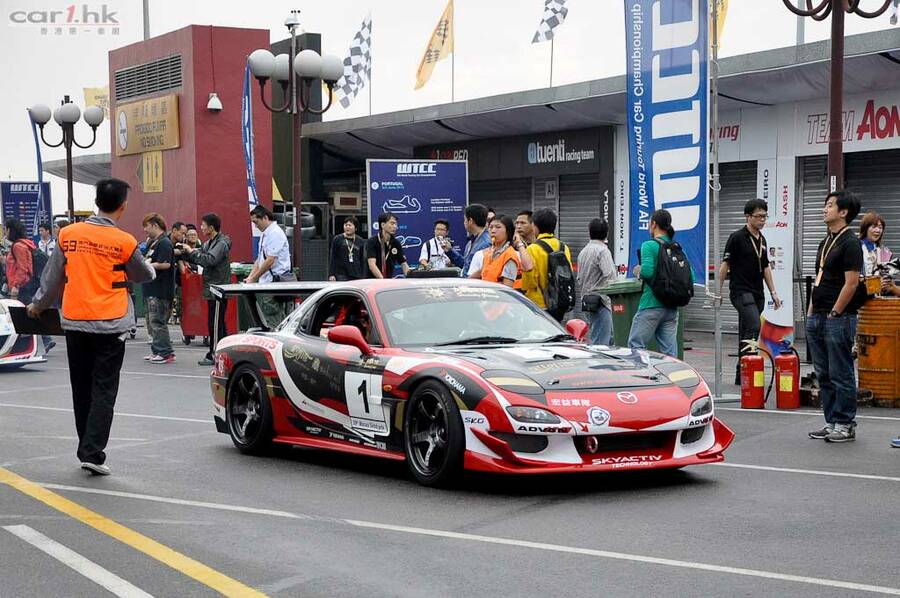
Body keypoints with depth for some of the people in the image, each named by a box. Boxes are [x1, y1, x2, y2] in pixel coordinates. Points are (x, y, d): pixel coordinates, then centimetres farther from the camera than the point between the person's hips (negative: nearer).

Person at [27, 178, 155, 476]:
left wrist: (39, 305, 25)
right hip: (110, 325, -4)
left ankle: (87, 449, 22)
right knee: (104, 390, 0)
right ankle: (93, 453, -7)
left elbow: (53, 275, 10)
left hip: (74, 322, 4)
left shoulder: (68, 234, 0)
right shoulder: (124, 242, -11)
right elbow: (145, 275, 5)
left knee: (81, 390, 13)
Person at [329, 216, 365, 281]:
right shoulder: (337, 240, 4)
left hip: (357, 276, 3)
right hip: (341, 276, -3)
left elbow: (363, 261, 14)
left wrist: (363, 277, 8)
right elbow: (332, 259, 2)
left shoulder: (361, 241, 11)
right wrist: (331, 275, -5)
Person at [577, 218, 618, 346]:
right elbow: (610, 276, -21)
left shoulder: (583, 251, 14)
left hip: (587, 300, 9)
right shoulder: (603, 250, -13)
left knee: (609, 339, 17)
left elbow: (579, 279, 19)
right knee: (601, 343, -9)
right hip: (600, 300, -9)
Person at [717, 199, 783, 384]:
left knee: (746, 333, 8)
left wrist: (773, 292, 15)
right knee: (754, 327, -23)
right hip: (741, 291, -7)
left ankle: (741, 376, 12)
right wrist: (718, 290, -10)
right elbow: (725, 264, -7)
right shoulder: (737, 237, -8)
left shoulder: (762, 240, 14)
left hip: (757, 293, 7)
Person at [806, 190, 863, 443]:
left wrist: (834, 314, -15)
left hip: (839, 319, -9)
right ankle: (831, 422, 19)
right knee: (823, 375, 11)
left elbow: (851, 283, -16)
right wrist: (811, 313, 15)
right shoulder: (825, 242, 16)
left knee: (841, 375, -3)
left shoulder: (850, 243, -11)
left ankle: (845, 425, 5)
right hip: (818, 318, 9)